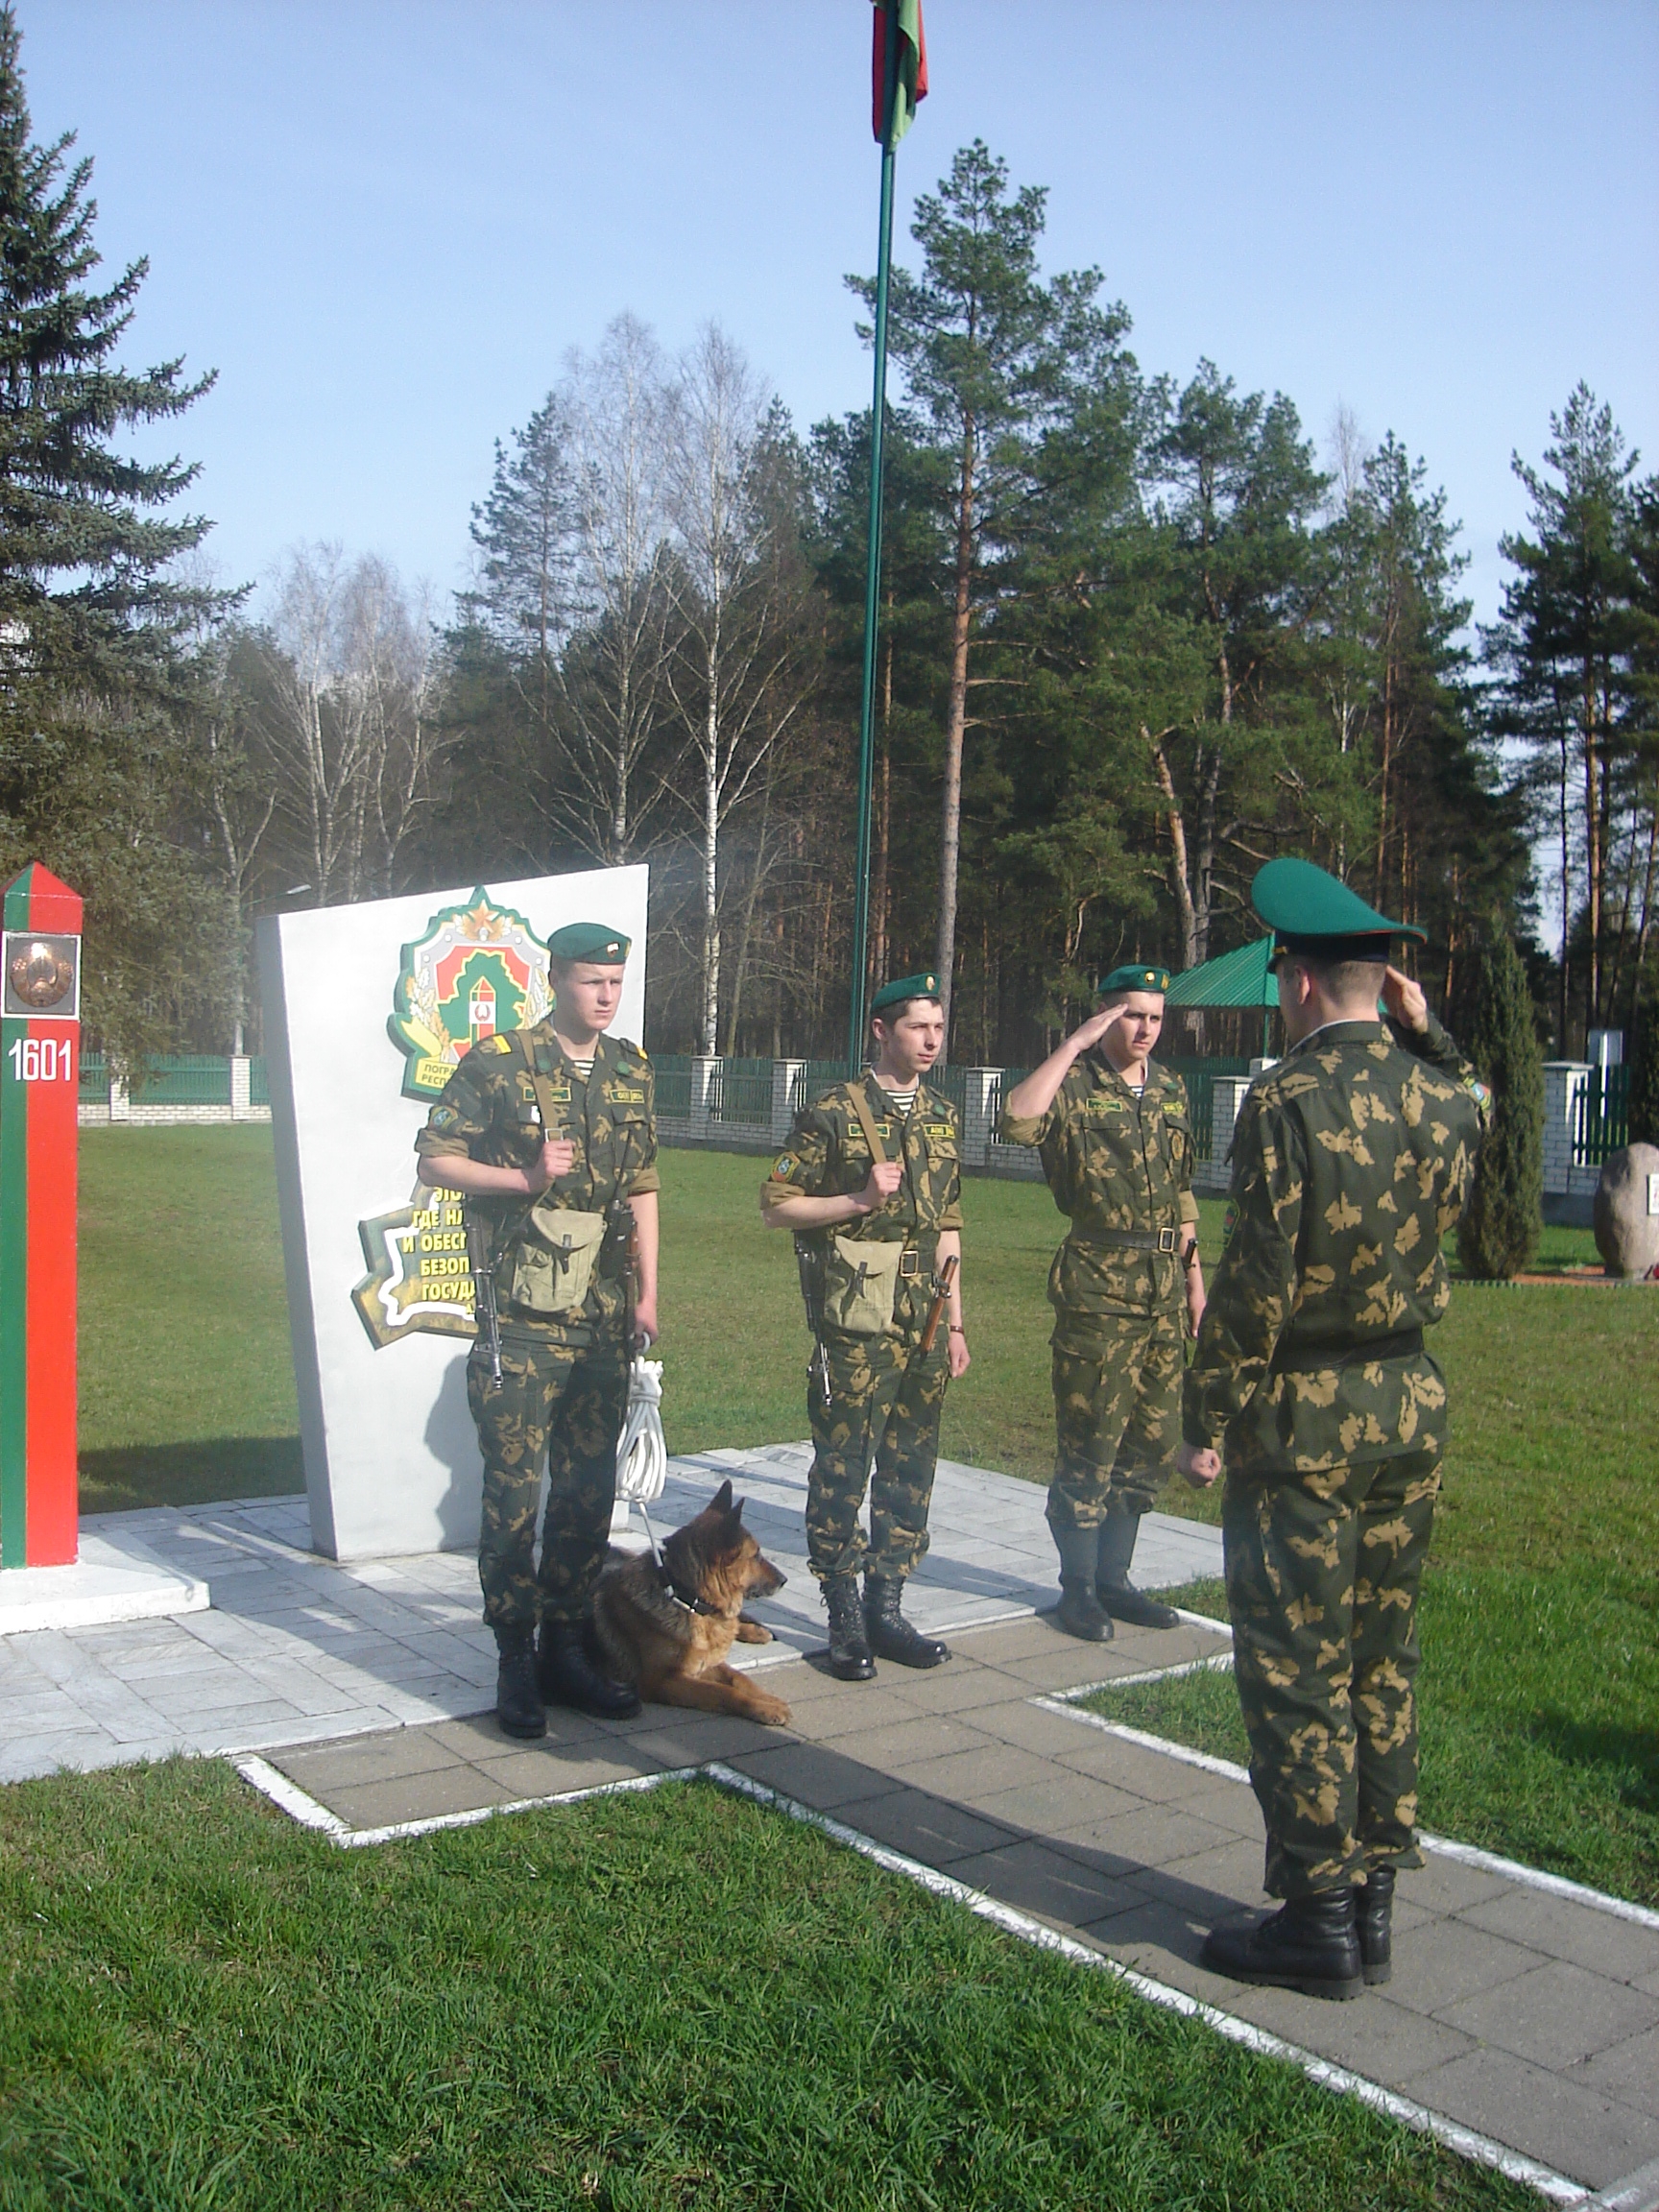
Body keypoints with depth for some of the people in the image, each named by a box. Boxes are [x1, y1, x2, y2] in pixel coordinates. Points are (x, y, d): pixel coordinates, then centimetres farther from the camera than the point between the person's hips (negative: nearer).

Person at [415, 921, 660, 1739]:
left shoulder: (634, 1073, 11)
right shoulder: (499, 1064, -5)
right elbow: (435, 1157, -3)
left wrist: (648, 1294, 12)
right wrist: (524, 1178, -17)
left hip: (603, 1318, 5)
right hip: (519, 1318, -5)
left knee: (589, 1489, 10)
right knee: (512, 1489, -2)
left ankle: (566, 1648, 22)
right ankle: (516, 1662, 10)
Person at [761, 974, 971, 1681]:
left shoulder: (943, 1116, 13)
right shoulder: (834, 1113, -6)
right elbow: (776, 1205, -5)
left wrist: (955, 1322, 15)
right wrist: (858, 1200, -17)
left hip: (924, 1322, 6)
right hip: (857, 1321, -6)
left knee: (910, 1469, 10)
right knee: (843, 1469, -1)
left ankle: (886, 1608, 21)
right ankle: (845, 1617, 10)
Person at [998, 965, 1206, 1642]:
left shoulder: (1170, 1089, 14)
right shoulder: (1075, 1085, -7)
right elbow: (1017, 1122, -30)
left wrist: (1193, 1274, 19)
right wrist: (1075, 1043, -23)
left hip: (1163, 1285, 7)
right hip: (1098, 1285, -7)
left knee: (1152, 1439, 12)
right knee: (1089, 1441, -1)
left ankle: (1113, 1577, 25)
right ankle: (1078, 1588, 13)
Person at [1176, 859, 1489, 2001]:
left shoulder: (1288, 1100, -16)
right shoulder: (1444, 1097, 3)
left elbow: (1254, 1280, -18)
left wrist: (1210, 1421, -9)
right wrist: (1426, 1031, 14)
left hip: (1306, 1418, -7)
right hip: (1415, 1406, 7)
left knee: (1296, 1671, 3)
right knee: (1382, 1660, 15)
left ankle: (1319, 1923, 10)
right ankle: (1373, 1901, 24)